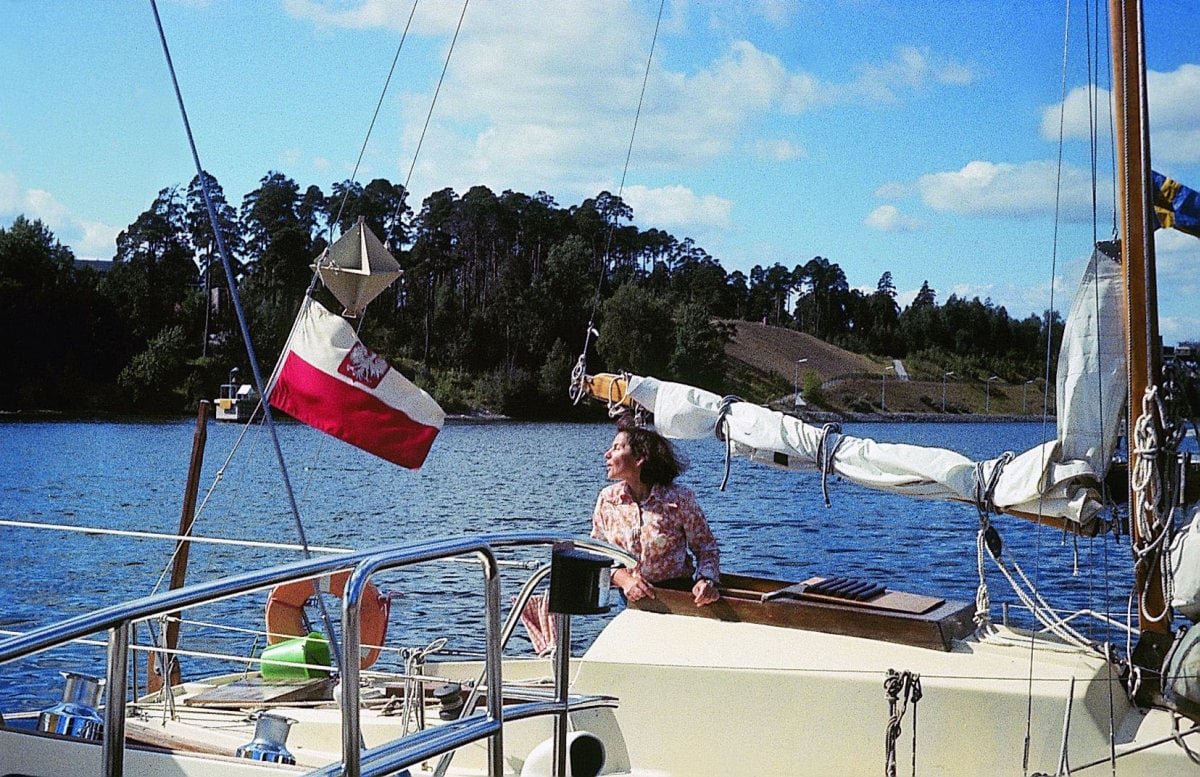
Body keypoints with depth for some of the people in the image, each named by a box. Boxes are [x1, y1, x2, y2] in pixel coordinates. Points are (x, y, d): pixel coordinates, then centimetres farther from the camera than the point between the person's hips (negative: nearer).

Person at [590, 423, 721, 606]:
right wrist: (625, 580, -9)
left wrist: (706, 580, -16)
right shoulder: (607, 499, 4)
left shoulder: (679, 498, -5)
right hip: (629, 598, 2)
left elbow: (706, 548, 4)